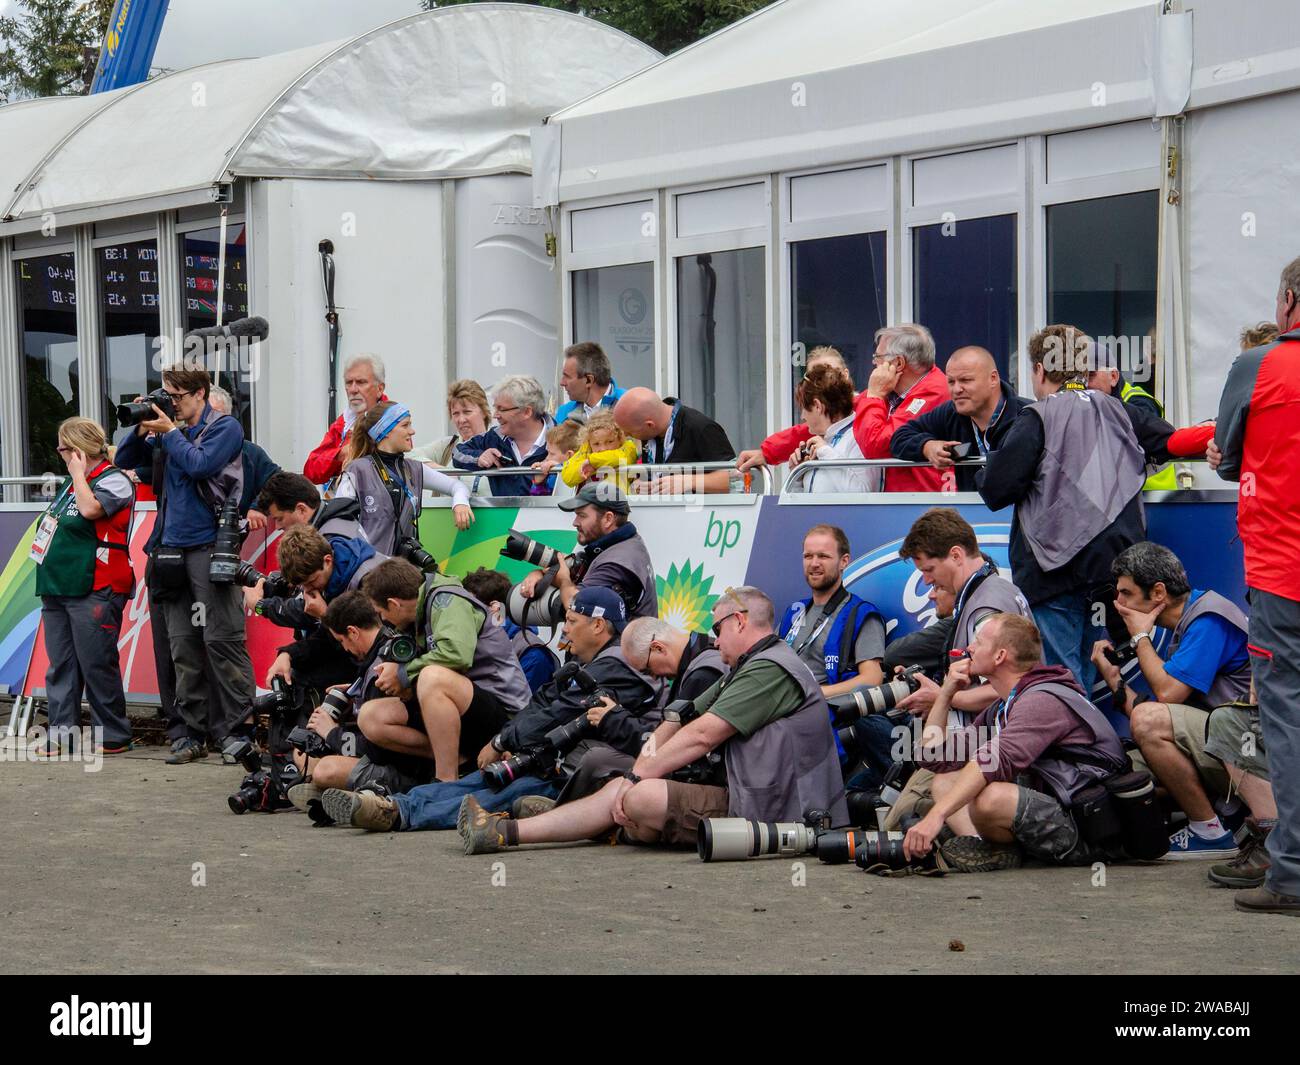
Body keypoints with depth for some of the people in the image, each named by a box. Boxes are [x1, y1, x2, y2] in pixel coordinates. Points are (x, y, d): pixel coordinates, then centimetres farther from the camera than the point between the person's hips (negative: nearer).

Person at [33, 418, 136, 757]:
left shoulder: (114, 481, -6)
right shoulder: (71, 482, 19)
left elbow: (90, 508, -24)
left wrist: (78, 470, -11)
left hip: (93, 591, -9)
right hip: (58, 587, 9)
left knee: (97, 665, -6)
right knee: (60, 665, 8)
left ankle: (113, 736, 1)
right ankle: (62, 733, 13)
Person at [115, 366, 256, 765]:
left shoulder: (225, 428, 0)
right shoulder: (170, 431, 17)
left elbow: (200, 464, -15)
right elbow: (125, 461, 19)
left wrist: (168, 432, -5)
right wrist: (142, 428, 4)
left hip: (209, 545, -6)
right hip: (173, 548, 6)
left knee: (221, 640, -8)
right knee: (183, 645, 5)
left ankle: (237, 731, -5)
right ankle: (193, 733, 8)